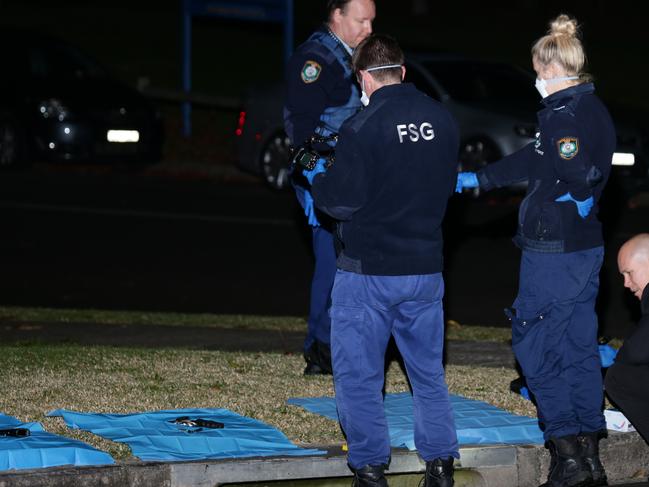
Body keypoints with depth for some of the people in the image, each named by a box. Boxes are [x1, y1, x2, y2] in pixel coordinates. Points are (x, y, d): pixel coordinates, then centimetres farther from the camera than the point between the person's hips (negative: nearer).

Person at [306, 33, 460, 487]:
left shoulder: (362, 127, -16)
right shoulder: (443, 121, 1)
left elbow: (342, 201, -13)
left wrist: (317, 176, 6)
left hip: (368, 272, -5)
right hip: (426, 267, 5)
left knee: (358, 374, 4)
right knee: (429, 372, 16)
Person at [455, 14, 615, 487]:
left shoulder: (564, 114, -17)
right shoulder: (594, 109, 12)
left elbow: (577, 173, -32)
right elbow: (535, 160, 21)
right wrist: (477, 179, 25)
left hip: (554, 252, -9)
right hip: (587, 248, 9)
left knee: (535, 344, -1)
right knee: (579, 346, 14)